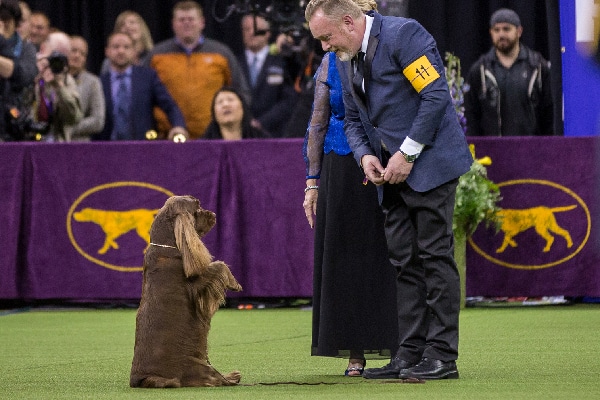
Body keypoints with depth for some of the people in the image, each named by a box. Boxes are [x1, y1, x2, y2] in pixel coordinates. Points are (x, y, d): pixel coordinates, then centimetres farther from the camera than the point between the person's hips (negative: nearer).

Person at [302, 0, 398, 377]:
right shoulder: (332, 62, 8)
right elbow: (317, 124, 10)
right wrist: (312, 182, 7)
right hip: (341, 172, 3)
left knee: (386, 257, -4)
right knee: (346, 258, 1)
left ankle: (400, 347, -1)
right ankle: (356, 352, 6)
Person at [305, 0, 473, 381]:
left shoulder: (403, 34, -13)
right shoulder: (346, 60, 12)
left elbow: (436, 95, -18)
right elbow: (354, 119, 19)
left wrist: (407, 154, -17)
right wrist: (365, 155, -2)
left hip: (429, 163, -8)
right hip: (393, 173, 8)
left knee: (435, 256, -7)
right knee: (405, 262, 6)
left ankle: (443, 356, -6)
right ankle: (410, 354, 8)